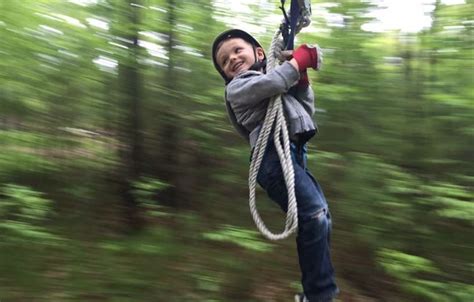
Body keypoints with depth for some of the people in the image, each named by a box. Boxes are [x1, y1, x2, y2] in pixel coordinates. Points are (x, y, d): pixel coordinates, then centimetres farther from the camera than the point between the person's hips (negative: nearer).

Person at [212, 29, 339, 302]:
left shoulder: (272, 84, 33)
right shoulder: (236, 87, 9)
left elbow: (307, 111, 28)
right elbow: (273, 82, -11)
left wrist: (302, 80, 16)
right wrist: (300, 59, 3)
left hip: (294, 154, 8)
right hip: (273, 154, -8)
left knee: (320, 216, 7)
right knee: (314, 214, -21)